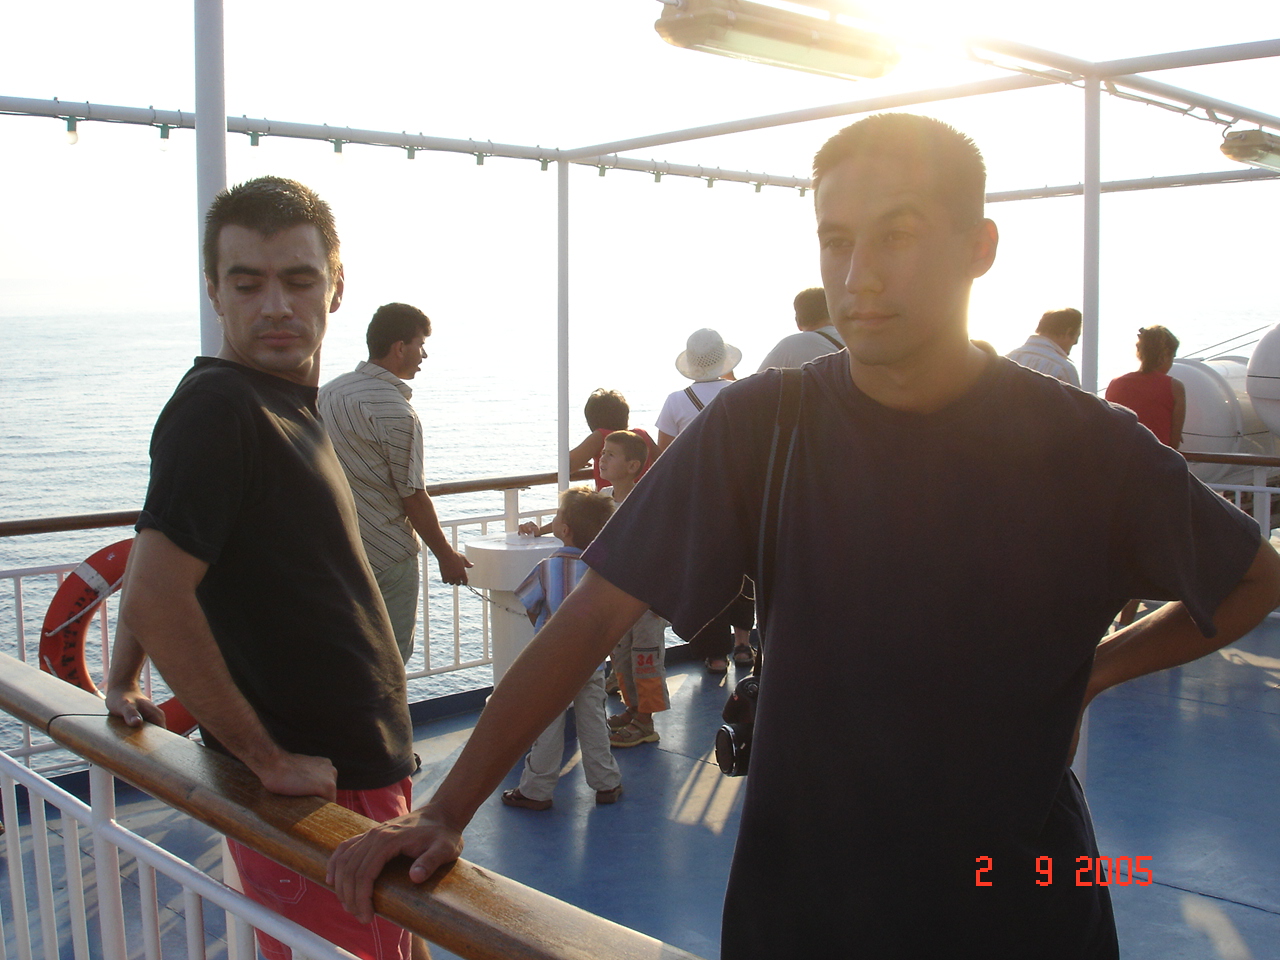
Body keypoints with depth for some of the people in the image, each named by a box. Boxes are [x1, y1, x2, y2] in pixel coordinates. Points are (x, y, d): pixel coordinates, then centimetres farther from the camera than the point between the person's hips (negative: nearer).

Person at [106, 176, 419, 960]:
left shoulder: (291, 406, 10)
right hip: (319, 789, -9)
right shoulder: (219, 409, -19)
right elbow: (157, 599, -28)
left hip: (363, 769, 9)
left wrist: (124, 684, 22)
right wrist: (267, 758, -21)